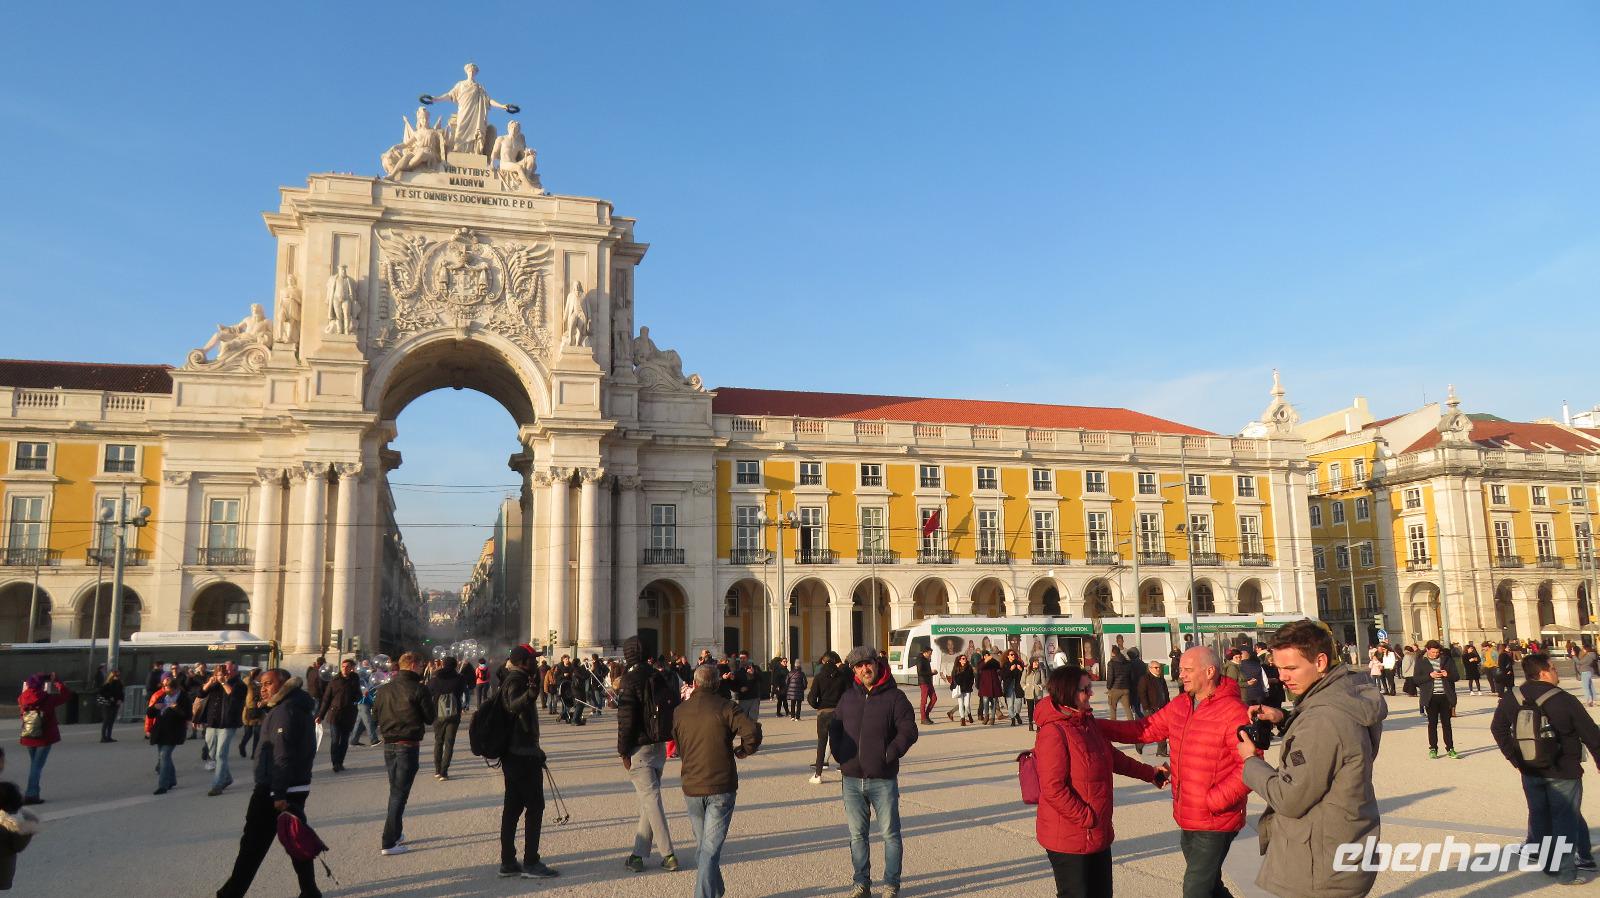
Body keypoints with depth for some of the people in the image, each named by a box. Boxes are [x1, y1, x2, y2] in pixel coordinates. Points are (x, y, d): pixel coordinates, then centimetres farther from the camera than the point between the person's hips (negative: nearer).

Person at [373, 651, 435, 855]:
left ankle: (396, 834, 29)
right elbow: (430, 718, -7)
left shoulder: (384, 689, 3)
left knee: (395, 790, 20)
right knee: (400, 793, -1)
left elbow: (375, 714, 12)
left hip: (388, 745, 6)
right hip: (408, 745, -6)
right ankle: (389, 843, -2)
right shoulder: (418, 689, -13)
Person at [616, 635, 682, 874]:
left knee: (650, 800, -4)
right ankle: (638, 854, 18)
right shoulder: (659, 677, 9)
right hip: (660, 746, 7)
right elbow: (675, 704, 13)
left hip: (640, 748, -7)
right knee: (648, 799, 12)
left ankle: (668, 854, -4)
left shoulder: (630, 681, -13)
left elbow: (626, 719, -16)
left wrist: (624, 752, -11)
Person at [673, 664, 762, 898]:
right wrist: (743, 751, -2)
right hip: (721, 787, -3)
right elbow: (753, 732, -19)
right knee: (711, 848, -3)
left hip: (692, 788, 4)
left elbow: (675, 748, 15)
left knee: (703, 845, 19)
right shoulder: (725, 707, -7)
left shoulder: (679, 711, 4)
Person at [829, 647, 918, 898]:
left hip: (883, 780, -4)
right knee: (857, 834, 11)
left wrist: (889, 755, -16)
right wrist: (840, 756, 4)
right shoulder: (847, 697, 9)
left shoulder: (894, 696, -5)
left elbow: (908, 731, -10)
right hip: (851, 779, 4)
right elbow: (835, 728, 16)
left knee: (890, 833, 4)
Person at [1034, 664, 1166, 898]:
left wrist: (1149, 773, 23)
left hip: (1098, 833, 9)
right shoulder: (1053, 732, -23)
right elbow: (1053, 789, -25)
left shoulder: (1085, 722, 8)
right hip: (1069, 838, -9)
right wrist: (1087, 819, -20)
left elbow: (1112, 756, 23)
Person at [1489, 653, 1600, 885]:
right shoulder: (1564, 700, -17)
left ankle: (1542, 861, 25)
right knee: (1566, 819, 5)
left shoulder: (1511, 700, -2)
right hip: (1563, 772, -4)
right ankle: (1566, 871, 9)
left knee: (1539, 815, 17)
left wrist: (1515, 758, 14)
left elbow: (1498, 729, 7)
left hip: (1530, 770, 4)